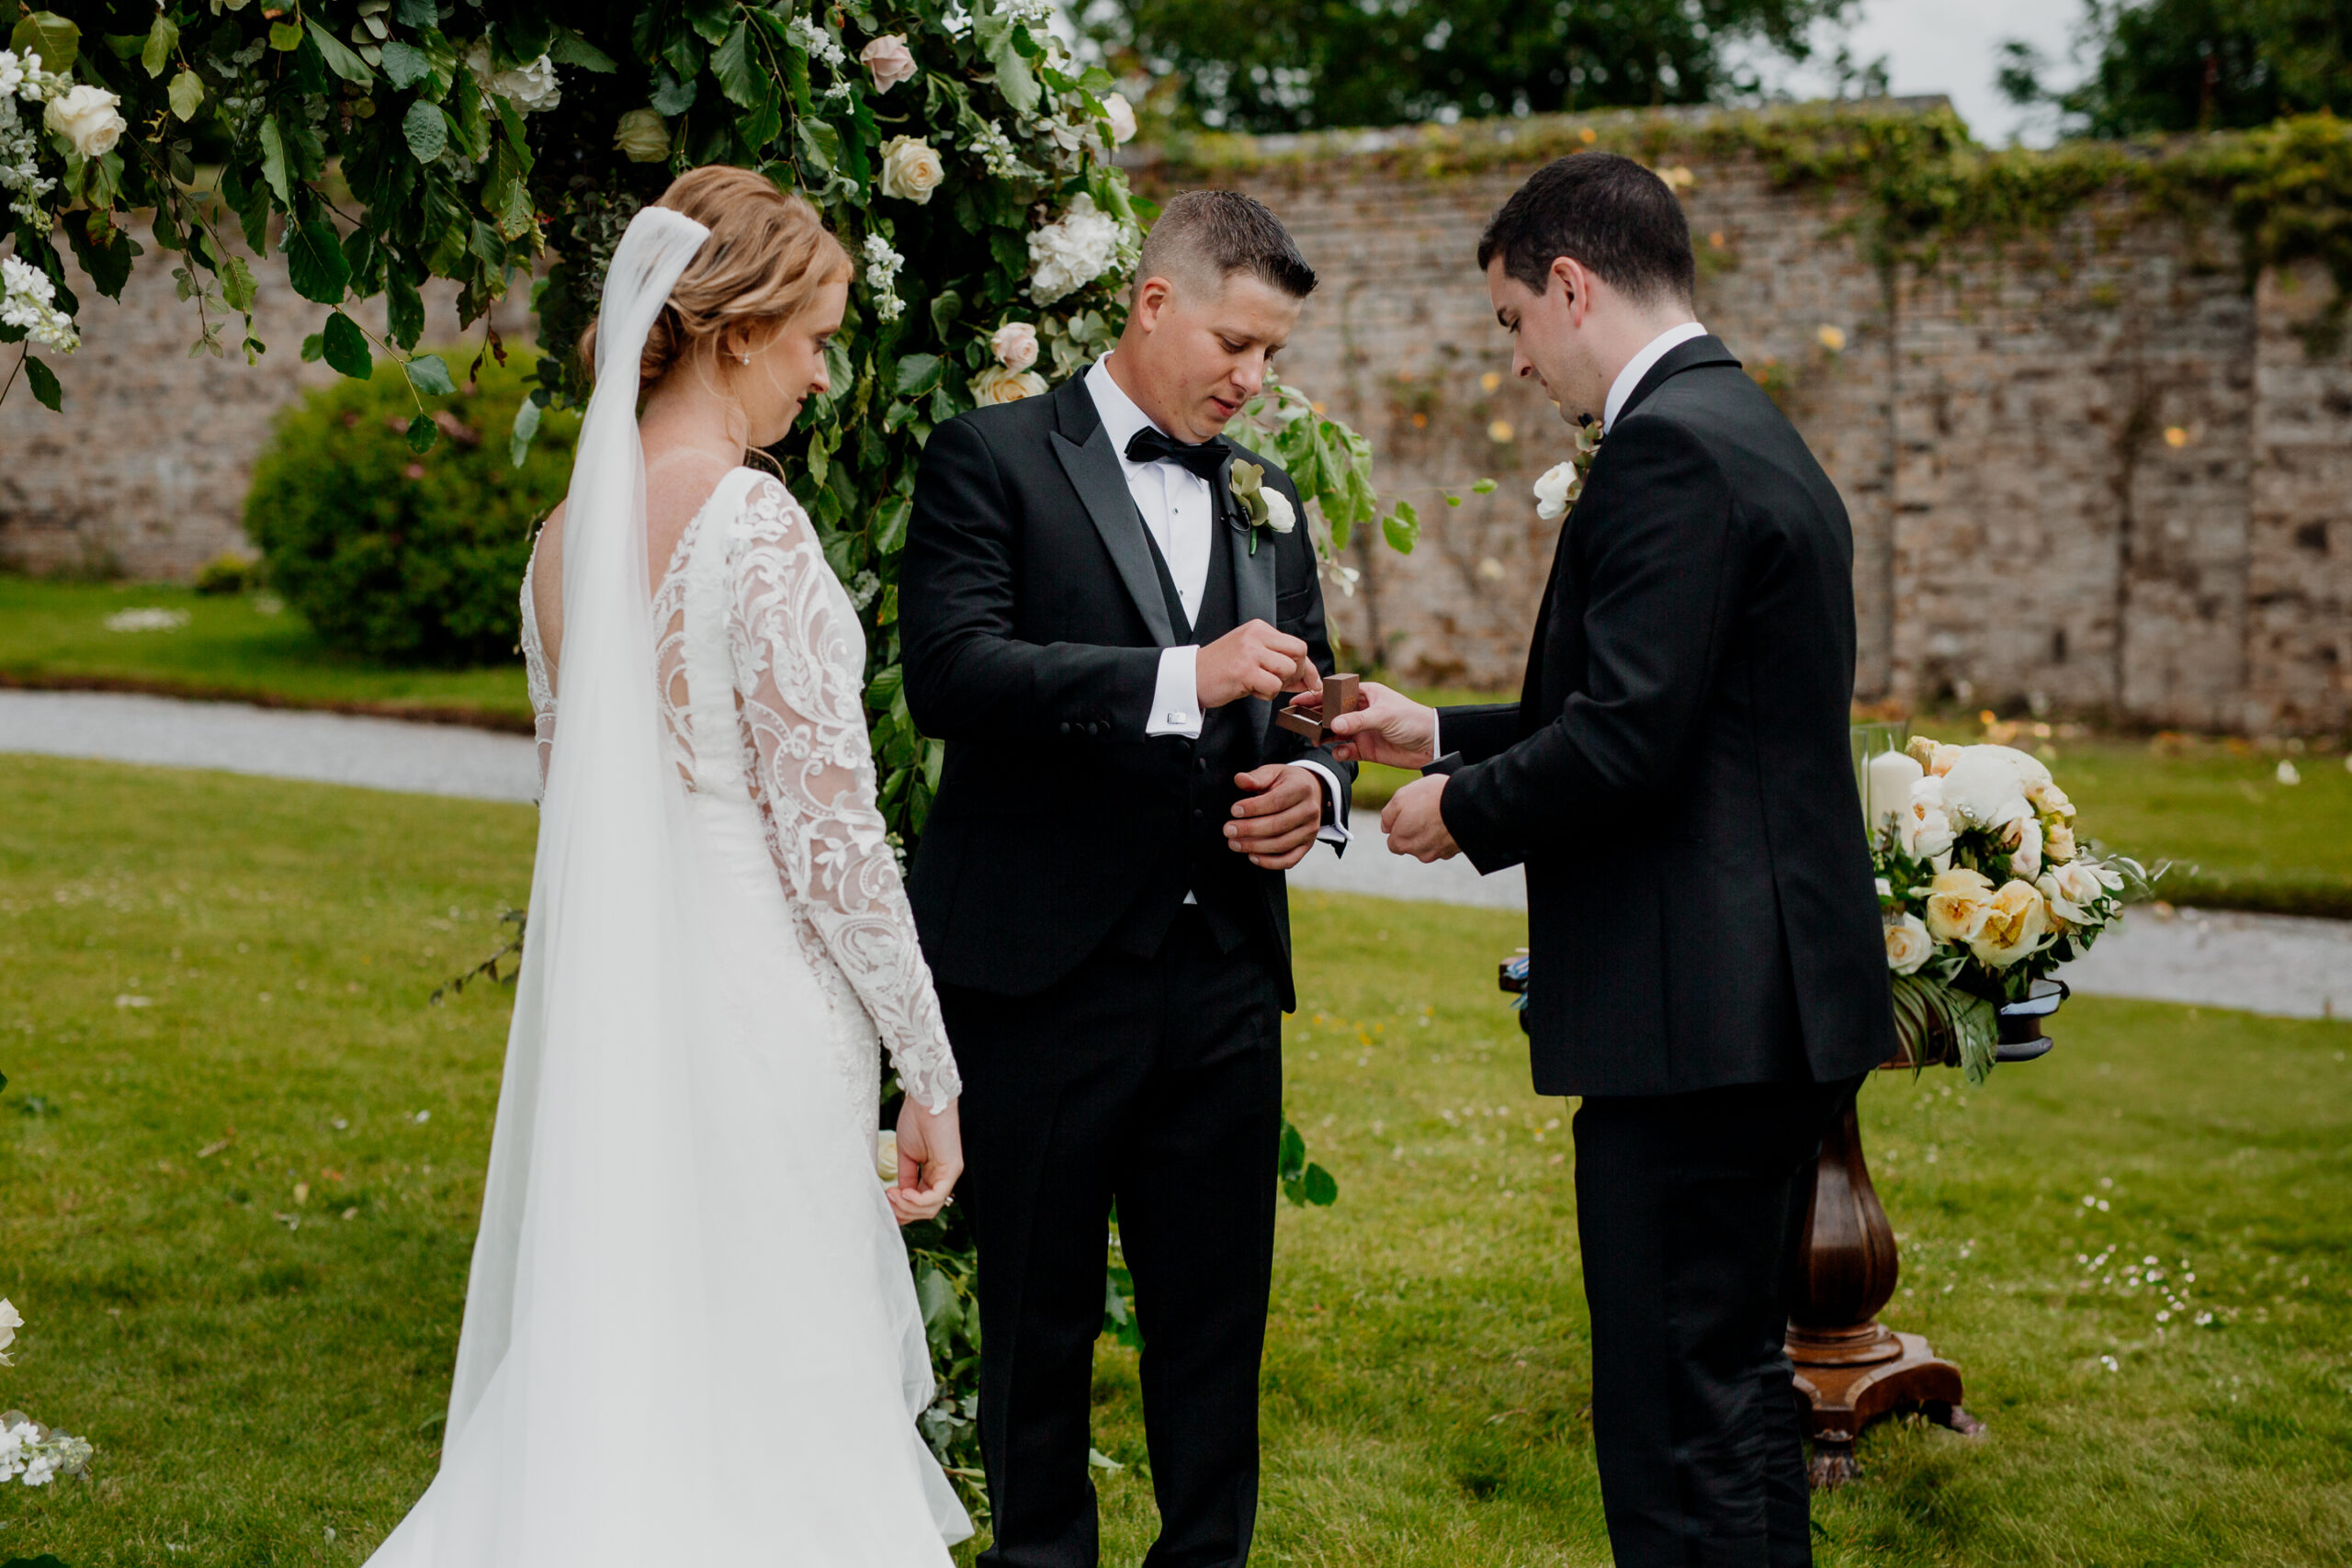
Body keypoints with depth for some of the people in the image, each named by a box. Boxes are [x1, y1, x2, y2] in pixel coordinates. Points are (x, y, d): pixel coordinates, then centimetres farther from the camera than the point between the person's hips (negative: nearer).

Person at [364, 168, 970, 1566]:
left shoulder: (569, 533, 6)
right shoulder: (757, 529, -16)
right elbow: (829, 832, -16)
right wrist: (932, 1072, -9)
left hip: (609, 997, 7)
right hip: (761, 994, -7)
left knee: (610, 1380, 16)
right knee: (775, 1398, 4)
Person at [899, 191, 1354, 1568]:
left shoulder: (1267, 498, 16)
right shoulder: (993, 460, -2)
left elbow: (1309, 706, 23)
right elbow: (951, 671, -17)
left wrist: (1317, 786, -1)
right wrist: (1182, 677, -25)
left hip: (1224, 975, 5)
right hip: (1044, 973, -5)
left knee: (1219, 1311, 9)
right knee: (1042, 1315, 7)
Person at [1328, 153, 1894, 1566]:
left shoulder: (1669, 448, -15)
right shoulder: (1756, 434, 17)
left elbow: (1627, 745, -22)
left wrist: (1465, 809, -5)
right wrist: (1441, 734, 21)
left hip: (1697, 1015, -11)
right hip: (1779, 994, 11)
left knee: (1676, 1419, -5)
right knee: (1741, 1380, 20)